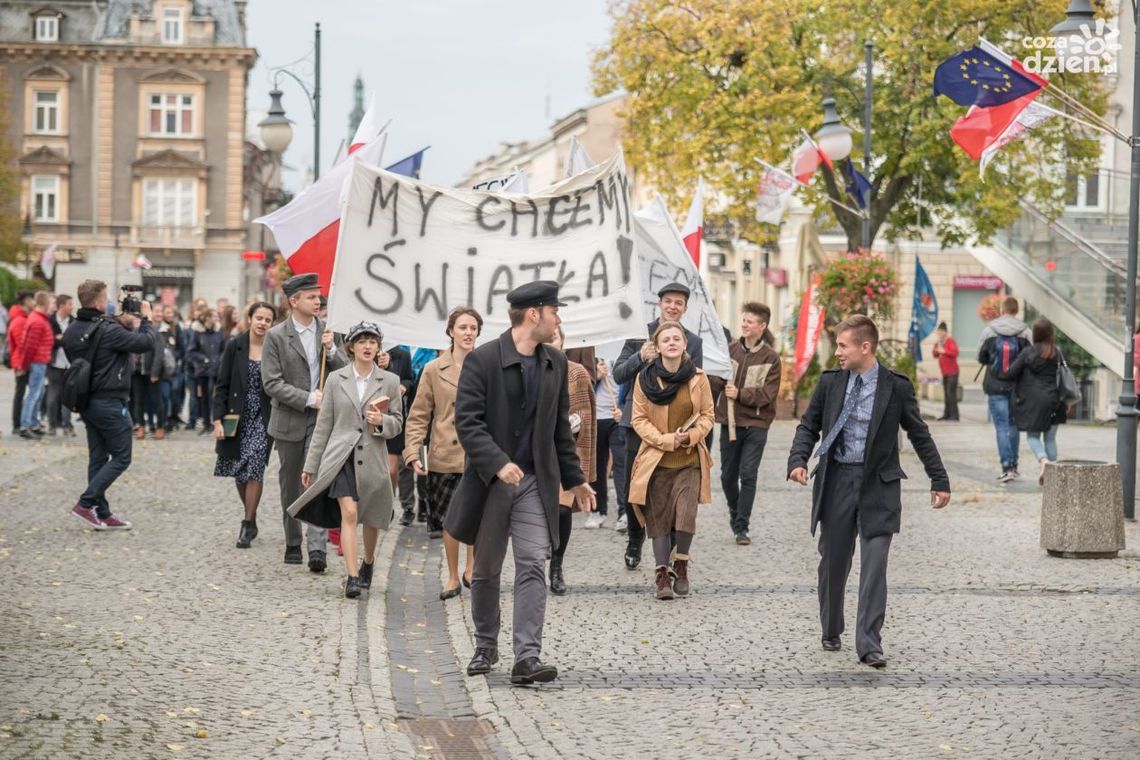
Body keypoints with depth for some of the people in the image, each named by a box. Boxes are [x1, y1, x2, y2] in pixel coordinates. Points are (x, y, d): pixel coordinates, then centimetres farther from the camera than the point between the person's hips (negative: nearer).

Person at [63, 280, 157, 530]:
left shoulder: (71, 331, 5)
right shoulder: (108, 330, -20)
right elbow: (146, 342, -18)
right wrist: (146, 318, 1)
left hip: (86, 401, 8)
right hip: (109, 402, -8)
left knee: (98, 457, 11)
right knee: (121, 457, 0)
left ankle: (102, 514, 12)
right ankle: (86, 503, -8)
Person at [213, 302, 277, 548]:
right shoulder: (235, 347, 0)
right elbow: (222, 386, 1)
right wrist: (218, 420, -7)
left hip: (263, 419, -2)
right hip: (237, 417, 2)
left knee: (254, 468, -13)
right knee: (238, 472, 8)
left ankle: (248, 524, -3)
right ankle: (251, 519, 28)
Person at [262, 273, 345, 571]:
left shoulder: (327, 332, 5)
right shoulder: (276, 336, -5)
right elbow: (272, 383, -10)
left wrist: (331, 350, -12)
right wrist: (309, 398, -17)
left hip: (322, 419, 1)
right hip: (290, 420, -1)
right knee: (290, 485, 10)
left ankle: (316, 547, -16)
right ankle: (293, 544, 24)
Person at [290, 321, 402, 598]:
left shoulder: (389, 381, 4)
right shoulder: (336, 379, 3)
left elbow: (397, 422, 11)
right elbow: (324, 425, 7)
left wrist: (382, 422, -13)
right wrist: (311, 465, 7)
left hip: (373, 458, 2)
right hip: (341, 456, -1)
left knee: (371, 518, 13)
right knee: (349, 514, -16)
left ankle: (368, 563, 40)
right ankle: (352, 577, -17)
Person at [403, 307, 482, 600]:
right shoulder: (433, 370, 2)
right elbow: (418, 416, 3)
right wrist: (413, 453, -7)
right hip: (446, 455, 0)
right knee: (451, 519, 5)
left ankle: (471, 569, 19)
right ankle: (453, 578, 19)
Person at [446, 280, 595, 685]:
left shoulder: (555, 363, 9)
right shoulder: (482, 360, -10)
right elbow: (467, 421, -15)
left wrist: (574, 479, 17)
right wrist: (498, 464, -26)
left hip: (536, 481, 3)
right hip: (490, 481, -3)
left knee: (533, 566, -9)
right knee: (486, 569, 10)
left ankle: (527, 657, -13)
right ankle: (486, 647, 27)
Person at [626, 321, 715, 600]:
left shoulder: (698, 378, 1)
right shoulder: (645, 378, -1)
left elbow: (707, 415, 8)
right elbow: (639, 419, 0)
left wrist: (691, 436, -11)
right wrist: (666, 440, -12)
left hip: (690, 460, 0)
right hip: (656, 460, 0)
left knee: (686, 513, -11)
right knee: (659, 517, 2)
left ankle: (681, 565, 11)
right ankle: (662, 572, 12)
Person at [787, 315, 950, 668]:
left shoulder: (896, 387, -4)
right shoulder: (830, 382, 3)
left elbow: (920, 435, 4)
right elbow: (808, 426, 9)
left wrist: (939, 481, 6)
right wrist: (798, 461, -9)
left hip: (878, 484, -2)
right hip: (836, 480, 3)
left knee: (874, 566, -8)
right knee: (833, 562, 11)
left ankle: (869, 644, -5)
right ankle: (831, 632, 29)